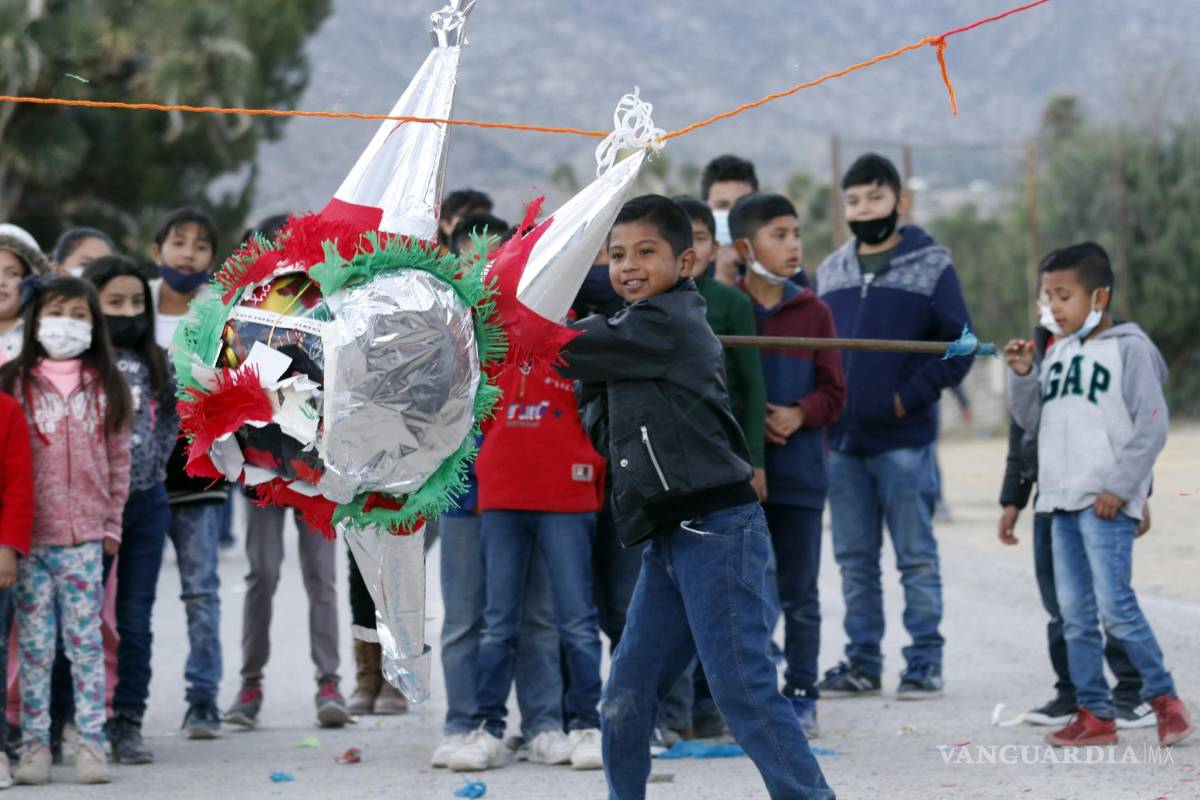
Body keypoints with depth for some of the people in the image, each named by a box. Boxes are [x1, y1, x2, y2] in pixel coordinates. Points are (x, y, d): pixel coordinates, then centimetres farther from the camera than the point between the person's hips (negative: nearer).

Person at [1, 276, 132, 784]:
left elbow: (118, 460, 10)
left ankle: (91, 742, 5)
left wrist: (112, 523, 5)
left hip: (85, 536, 1)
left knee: (86, 642, 2)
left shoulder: (106, 388, 8)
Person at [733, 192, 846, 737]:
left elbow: (833, 392, 5)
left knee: (799, 595, 6)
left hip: (799, 472, 1)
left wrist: (798, 414, -13)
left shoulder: (813, 312, 4)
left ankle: (801, 696, 14)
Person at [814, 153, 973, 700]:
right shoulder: (830, 272, 13)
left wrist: (909, 397, -12)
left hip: (903, 441, -5)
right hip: (841, 442, 5)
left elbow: (959, 345, -6)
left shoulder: (931, 266, -1)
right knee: (854, 561, 10)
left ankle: (925, 662, 6)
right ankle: (862, 661, 17)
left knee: (916, 557, 0)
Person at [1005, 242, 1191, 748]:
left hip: (1106, 502, -7)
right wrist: (1021, 376, -1)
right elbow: (1031, 419, 16)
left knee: (1114, 604, -14)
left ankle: (1163, 697, -1)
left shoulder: (1129, 348, -5)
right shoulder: (1058, 353, 15)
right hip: (1061, 499, 7)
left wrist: (1119, 486, -15)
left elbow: (1151, 426, -10)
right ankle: (1094, 714, 11)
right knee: (1075, 614, 6)